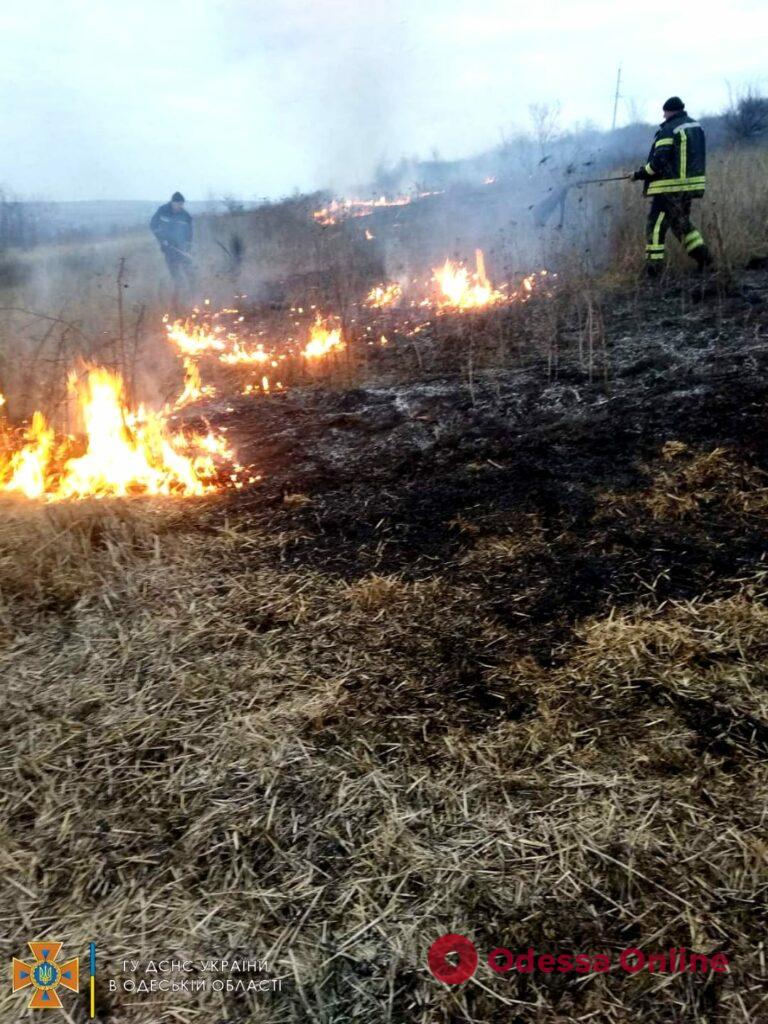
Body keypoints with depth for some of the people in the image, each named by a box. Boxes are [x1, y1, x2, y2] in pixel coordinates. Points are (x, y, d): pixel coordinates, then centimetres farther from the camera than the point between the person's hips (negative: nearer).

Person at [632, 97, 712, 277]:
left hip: (670, 188, -8)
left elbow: (658, 162, -18)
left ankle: (652, 272, -3)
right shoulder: (696, 126, 12)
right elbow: (694, 157, 18)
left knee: (656, 227, -1)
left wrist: (639, 174, -5)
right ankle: (703, 256, 17)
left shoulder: (668, 131, -13)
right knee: (682, 223, 24)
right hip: (691, 186, 8)